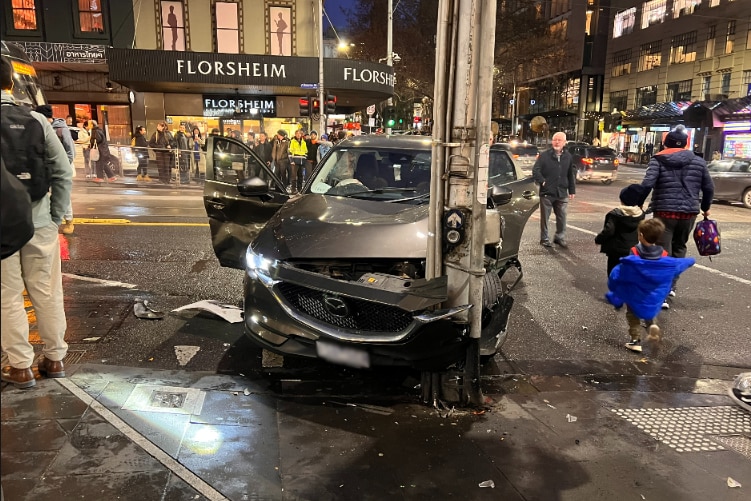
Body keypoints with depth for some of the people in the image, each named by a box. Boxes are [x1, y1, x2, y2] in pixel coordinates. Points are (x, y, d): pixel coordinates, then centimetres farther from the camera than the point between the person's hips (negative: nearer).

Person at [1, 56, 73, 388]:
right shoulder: (37, 120, -2)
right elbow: (63, 175, -3)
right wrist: (55, 216, 4)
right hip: (38, 223, 2)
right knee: (47, 293, 10)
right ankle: (54, 359, 22)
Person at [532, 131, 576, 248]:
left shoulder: (568, 157, 9)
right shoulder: (544, 155, -3)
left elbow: (571, 175, 15)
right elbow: (535, 170, -5)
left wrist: (572, 190, 13)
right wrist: (542, 182, -13)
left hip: (562, 193, 3)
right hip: (546, 193, -3)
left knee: (561, 217, 8)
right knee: (545, 217, 4)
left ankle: (560, 237, 21)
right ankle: (544, 239, 15)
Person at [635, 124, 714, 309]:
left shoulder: (658, 160, 0)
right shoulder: (698, 161, 10)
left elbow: (647, 184, -15)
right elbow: (709, 188, 14)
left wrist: (639, 203, -2)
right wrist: (705, 208, 28)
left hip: (665, 211, -3)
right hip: (689, 212, 3)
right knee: (679, 248, 22)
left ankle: (662, 295, -8)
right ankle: (671, 286, 28)